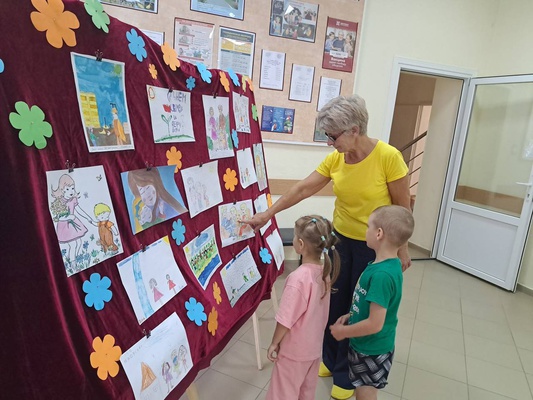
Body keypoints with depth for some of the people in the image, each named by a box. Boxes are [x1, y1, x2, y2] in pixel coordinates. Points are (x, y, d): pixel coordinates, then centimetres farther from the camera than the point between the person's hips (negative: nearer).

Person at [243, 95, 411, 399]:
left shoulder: (388, 157, -21)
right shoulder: (335, 158, -7)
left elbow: (403, 207, -12)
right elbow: (302, 189, -4)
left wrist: (402, 248, -7)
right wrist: (268, 214, -5)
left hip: (375, 246, -4)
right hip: (341, 238, 5)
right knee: (335, 301, 16)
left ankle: (349, 373, 32)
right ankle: (332, 359, 41)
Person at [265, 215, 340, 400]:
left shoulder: (298, 278, -32)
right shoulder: (324, 272, -10)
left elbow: (286, 319, -23)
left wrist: (274, 343, -8)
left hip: (294, 350, -6)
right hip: (314, 346, 7)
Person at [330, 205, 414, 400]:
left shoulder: (382, 274, -33)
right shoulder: (390, 264, -3)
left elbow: (375, 323, -29)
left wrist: (343, 331, -16)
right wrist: (350, 316, 5)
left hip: (371, 350, -8)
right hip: (368, 346, 8)